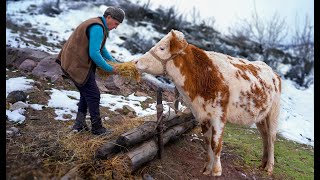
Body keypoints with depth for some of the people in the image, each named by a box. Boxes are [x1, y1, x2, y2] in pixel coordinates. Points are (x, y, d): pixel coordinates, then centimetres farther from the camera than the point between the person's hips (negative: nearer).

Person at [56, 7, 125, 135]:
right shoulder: (97, 28, -20)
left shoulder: (99, 26, 13)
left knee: (86, 94, 19)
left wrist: (114, 61, 12)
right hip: (78, 65, -10)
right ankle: (97, 128, 11)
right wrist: (110, 69, -17)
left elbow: (101, 48, 23)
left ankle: (79, 124, 27)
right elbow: (94, 53, -27)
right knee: (93, 95, -1)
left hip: (75, 63, 10)